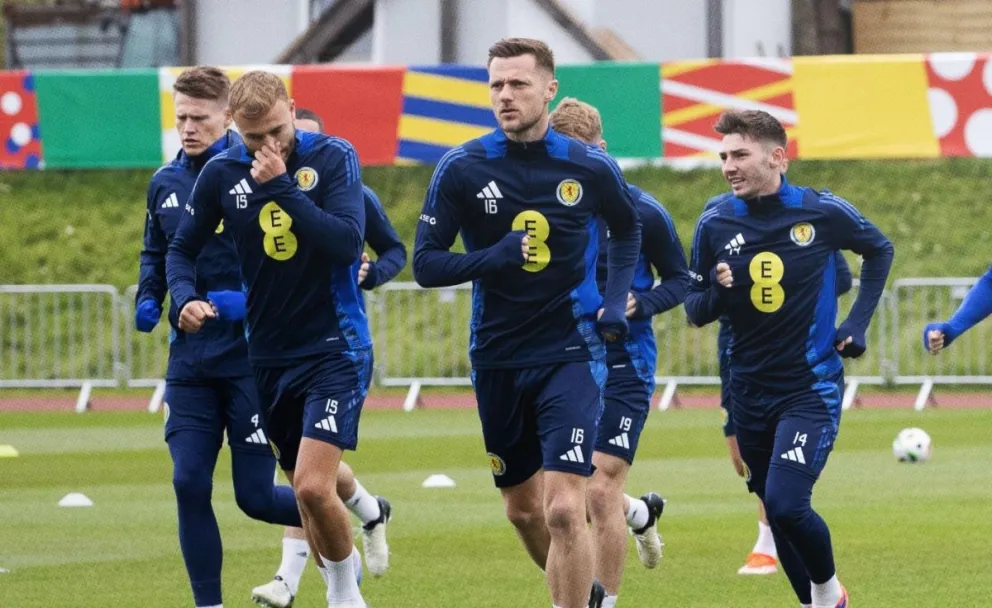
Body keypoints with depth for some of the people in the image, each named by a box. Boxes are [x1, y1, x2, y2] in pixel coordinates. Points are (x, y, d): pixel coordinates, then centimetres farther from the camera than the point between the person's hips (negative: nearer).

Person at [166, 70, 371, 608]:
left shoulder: (333, 158, -9)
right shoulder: (222, 173, 0)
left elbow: (347, 242, -21)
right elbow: (180, 249, 10)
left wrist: (282, 187, -23)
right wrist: (185, 297, -9)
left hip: (335, 348, -4)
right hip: (269, 356, 4)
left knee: (313, 487, -17)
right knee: (307, 488, 10)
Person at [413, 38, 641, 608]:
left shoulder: (591, 168, -5)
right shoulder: (462, 169, -7)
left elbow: (628, 229, 17)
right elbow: (427, 263, -6)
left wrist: (618, 298, 3)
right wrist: (494, 258, -22)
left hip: (572, 352, -2)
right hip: (498, 358, 2)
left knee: (564, 509, -17)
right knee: (524, 510, 16)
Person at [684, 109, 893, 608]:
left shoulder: (823, 211, -9)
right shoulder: (715, 224, -4)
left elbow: (879, 251, 11)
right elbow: (695, 309, 4)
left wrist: (857, 324, 3)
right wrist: (716, 293, -19)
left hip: (812, 386, -4)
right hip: (750, 393, 4)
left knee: (786, 505, -19)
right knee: (778, 514, 11)